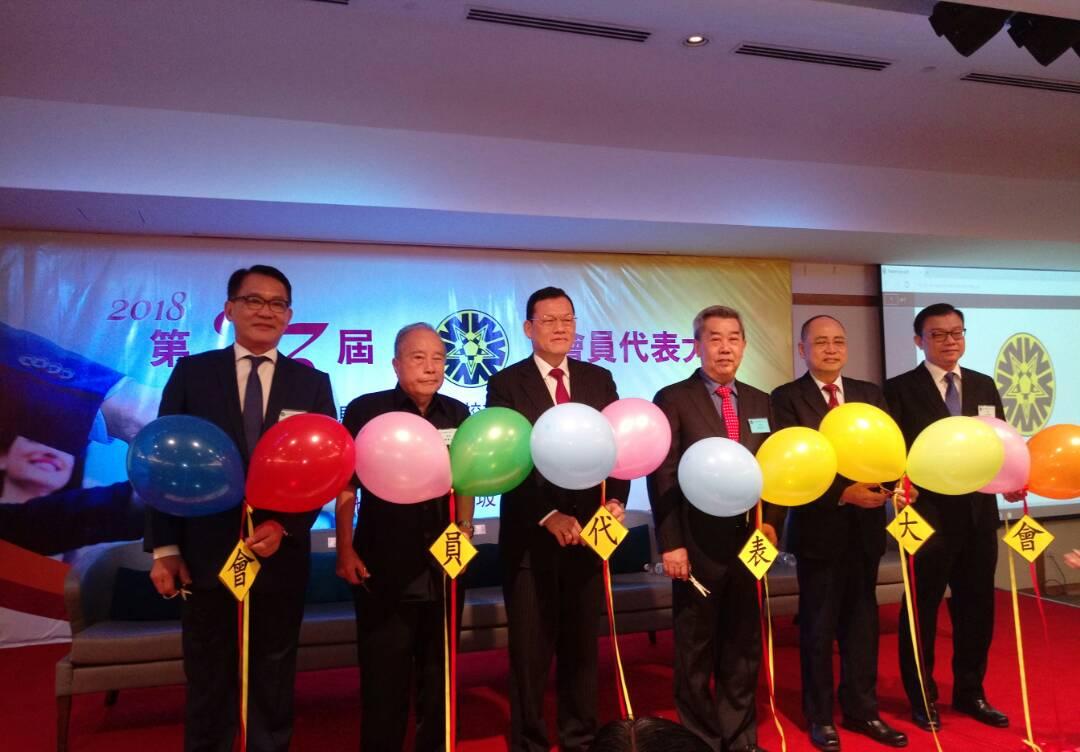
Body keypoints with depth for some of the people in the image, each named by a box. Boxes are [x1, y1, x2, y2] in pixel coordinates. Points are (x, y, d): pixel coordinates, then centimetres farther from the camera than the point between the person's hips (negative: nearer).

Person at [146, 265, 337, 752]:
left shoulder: (312, 384, 3)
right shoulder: (191, 373, 2)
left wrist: (284, 526, -16)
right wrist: (165, 548, -5)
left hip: (281, 556, 1)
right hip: (206, 553, 0)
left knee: (274, 684, 14)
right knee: (207, 684, 14)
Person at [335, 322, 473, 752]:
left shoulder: (457, 414, 4)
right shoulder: (365, 410, -6)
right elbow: (346, 487, -3)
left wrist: (465, 530, 6)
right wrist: (345, 551, -6)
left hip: (443, 568, 4)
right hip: (383, 569, -3)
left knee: (438, 676, 17)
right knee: (383, 680, 8)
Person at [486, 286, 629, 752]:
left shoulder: (599, 379, 8)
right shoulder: (506, 384, -3)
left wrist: (616, 499, -13)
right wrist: (549, 517, -17)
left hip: (590, 529, 3)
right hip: (530, 535, -3)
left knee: (582, 645, 15)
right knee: (530, 650, 9)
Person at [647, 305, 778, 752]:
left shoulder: (760, 402, 11)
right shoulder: (673, 400, -5)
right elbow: (663, 477, -9)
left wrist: (771, 521, 0)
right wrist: (671, 543, -13)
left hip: (749, 541, 5)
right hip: (698, 543, -4)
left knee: (743, 645, 15)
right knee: (696, 648, 10)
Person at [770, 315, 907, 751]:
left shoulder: (870, 394, 9)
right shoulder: (787, 398, -7)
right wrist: (841, 493, -24)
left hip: (865, 527, 4)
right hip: (819, 529, -4)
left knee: (862, 622, 14)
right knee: (818, 626, 9)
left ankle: (861, 710, 30)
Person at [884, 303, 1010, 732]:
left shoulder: (984, 386, 11)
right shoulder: (900, 389, -4)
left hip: (978, 513, 5)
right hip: (927, 514, -4)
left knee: (976, 605, 15)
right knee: (922, 607, 8)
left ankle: (969, 692, 33)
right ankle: (922, 699, 23)